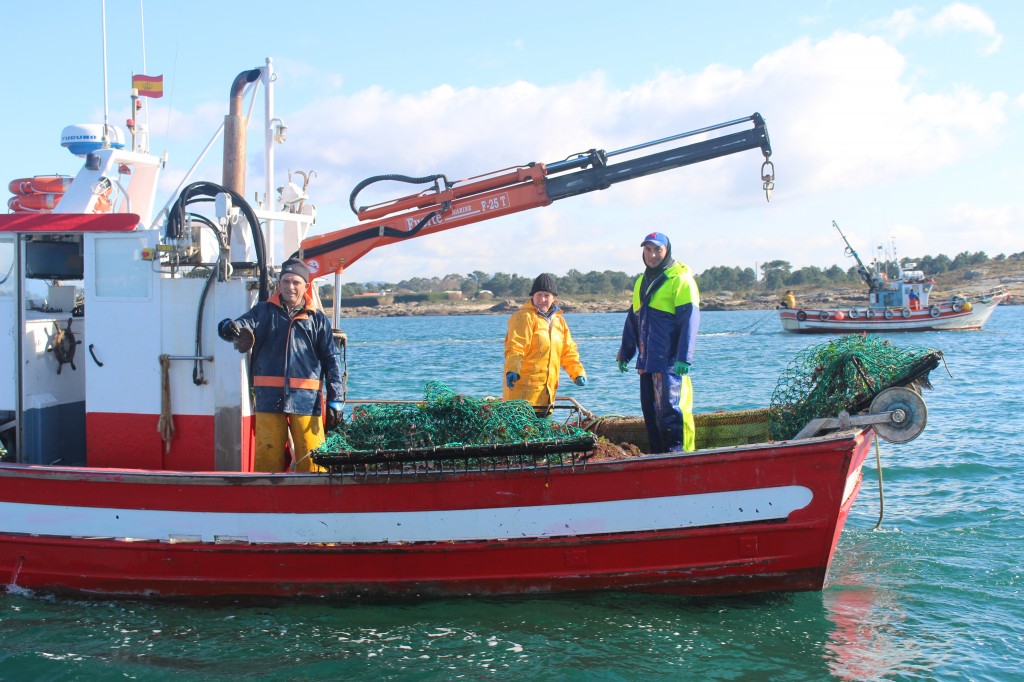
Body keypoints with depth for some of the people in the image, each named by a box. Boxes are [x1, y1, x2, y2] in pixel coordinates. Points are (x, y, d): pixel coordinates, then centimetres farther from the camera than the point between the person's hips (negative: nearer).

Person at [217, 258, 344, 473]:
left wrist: (335, 401, 2)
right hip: (269, 397, 1)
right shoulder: (264, 311, 13)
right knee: (267, 460, 1)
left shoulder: (317, 318, 11)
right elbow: (243, 324, -5)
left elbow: (331, 360, 9)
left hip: (306, 399, -1)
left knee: (311, 461, -4)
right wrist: (230, 327, -31)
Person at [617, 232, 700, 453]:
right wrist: (624, 353, 20)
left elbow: (690, 319, -13)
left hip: (670, 361, -8)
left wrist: (684, 357, -20)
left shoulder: (680, 279, -6)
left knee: (671, 409, -11)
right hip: (646, 361, 8)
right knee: (651, 411, 10)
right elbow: (632, 320, 24)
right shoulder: (641, 282, 18)